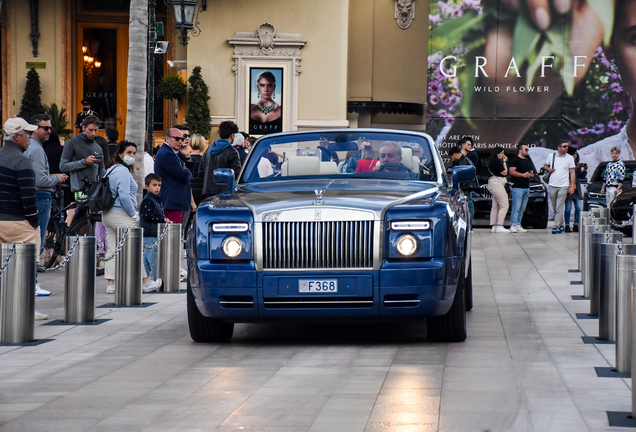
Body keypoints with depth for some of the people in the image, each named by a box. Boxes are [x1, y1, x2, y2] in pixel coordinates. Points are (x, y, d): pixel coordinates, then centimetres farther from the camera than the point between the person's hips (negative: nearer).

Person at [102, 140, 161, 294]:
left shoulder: (111, 170, 16)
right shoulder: (123, 172, -14)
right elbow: (124, 196, -23)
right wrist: (134, 214, -13)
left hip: (107, 215, 9)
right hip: (121, 216, -9)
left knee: (112, 249, 8)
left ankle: (111, 283, 5)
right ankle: (145, 283, 7)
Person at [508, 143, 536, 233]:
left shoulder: (528, 161, 21)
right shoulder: (515, 160, -4)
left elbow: (531, 171, 32)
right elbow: (512, 172, -15)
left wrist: (531, 174, 7)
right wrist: (523, 175, -18)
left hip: (526, 187, 8)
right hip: (517, 187, -8)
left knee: (522, 209, 7)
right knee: (516, 208, -12)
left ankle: (518, 225, 9)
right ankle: (513, 225, -13)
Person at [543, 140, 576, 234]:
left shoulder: (570, 158, 3)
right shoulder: (551, 156, 7)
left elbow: (572, 173, 4)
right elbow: (545, 166, 20)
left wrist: (572, 186, -3)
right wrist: (548, 169, -3)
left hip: (563, 186, -3)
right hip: (552, 185, 3)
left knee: (559, 208, -10)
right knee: (555, 208, 8)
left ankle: (556, 226, -12)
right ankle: (561, 226, 19)